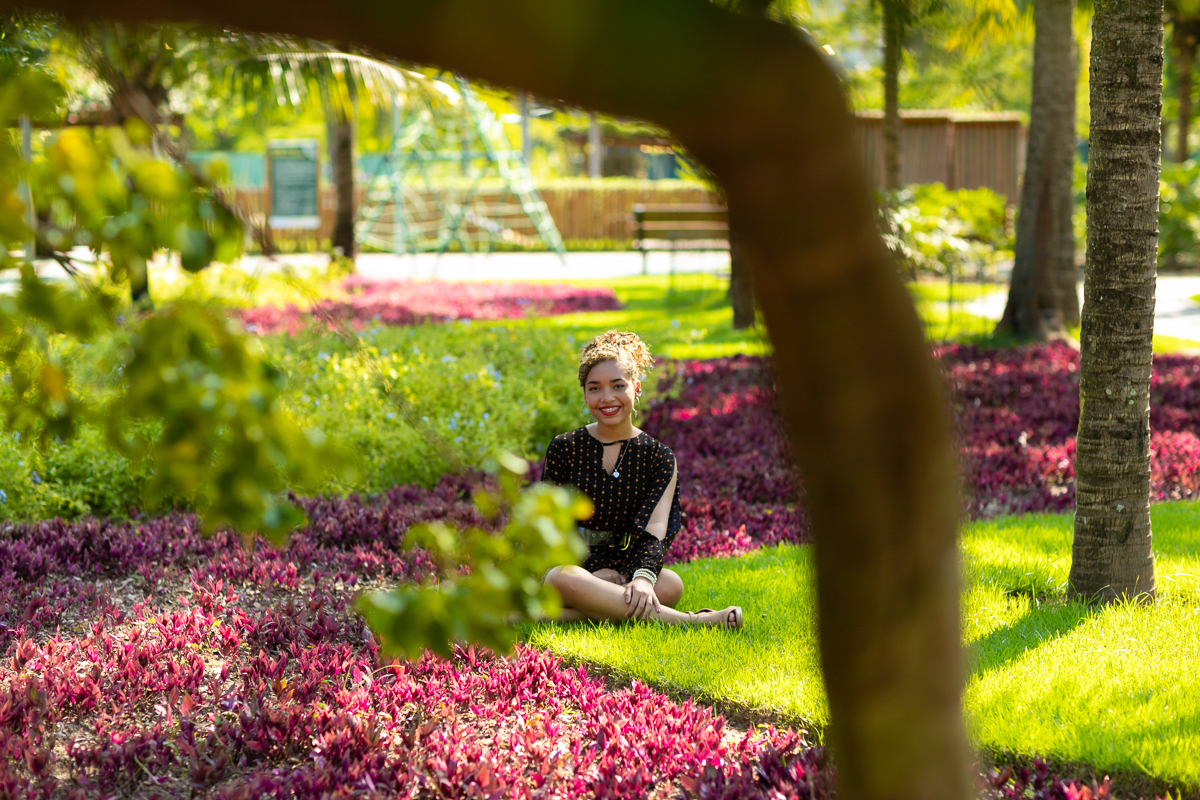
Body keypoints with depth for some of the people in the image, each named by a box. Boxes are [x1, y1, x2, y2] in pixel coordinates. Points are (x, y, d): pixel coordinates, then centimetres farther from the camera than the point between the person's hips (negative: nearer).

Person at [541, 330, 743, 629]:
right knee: (565, 579, -39)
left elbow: (654, 533, -7)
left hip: (624, 567, 2)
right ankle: (686, 621, -41)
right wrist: (596, 572, -19)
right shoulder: (564, 449, 3)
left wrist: (643, 576, -30)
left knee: (670, 584, -32)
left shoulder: (658, 457, 6)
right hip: (571, 563, -2)